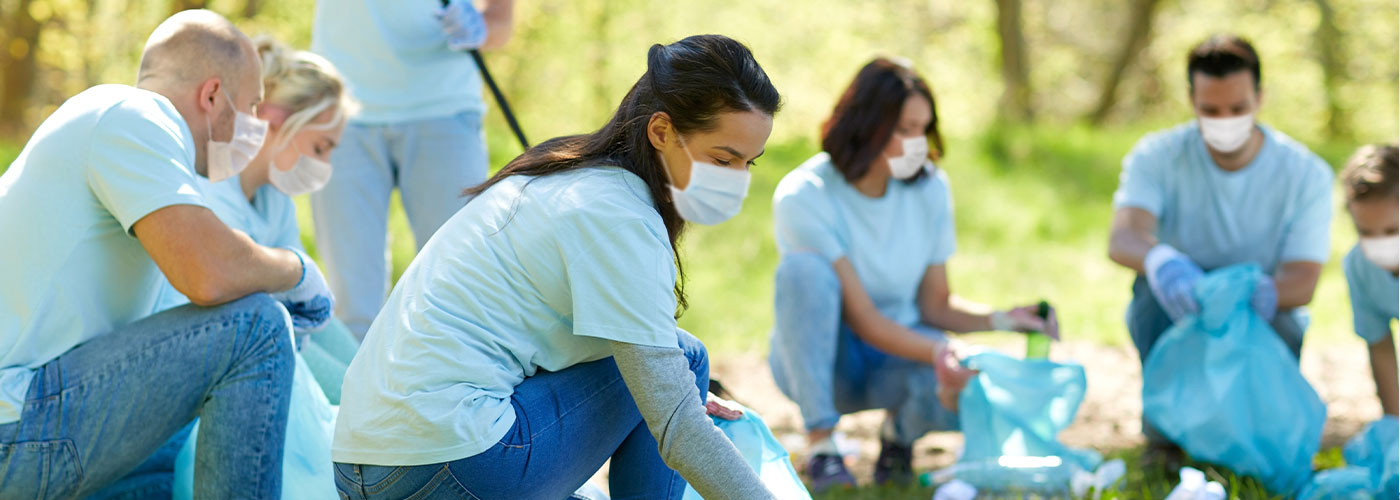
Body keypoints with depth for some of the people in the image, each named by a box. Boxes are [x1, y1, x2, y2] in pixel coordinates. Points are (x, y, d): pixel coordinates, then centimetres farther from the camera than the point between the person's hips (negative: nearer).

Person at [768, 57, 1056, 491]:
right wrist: (936, 353, -39)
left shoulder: (930, 188, -5)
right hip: (816, 356, -3)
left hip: (901, 350, 3)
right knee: (803, 267, -35)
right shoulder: (803, 197, -20)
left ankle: (900, 428, 6)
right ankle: (821, 445, -27)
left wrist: (1000, 319, -20)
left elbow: (935, 304, -1)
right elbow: (862, 318, -24)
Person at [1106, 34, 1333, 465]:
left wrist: (1265, 293, -48)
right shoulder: (1157, 157, -13)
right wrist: (1158, 261, -58)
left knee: (1285, 323, -33)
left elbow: (1303, 279, -21)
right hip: (1175, 317, 0)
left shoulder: (1306, 174, -12)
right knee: (1157, 280, -32)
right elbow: (1122, 239, -32)